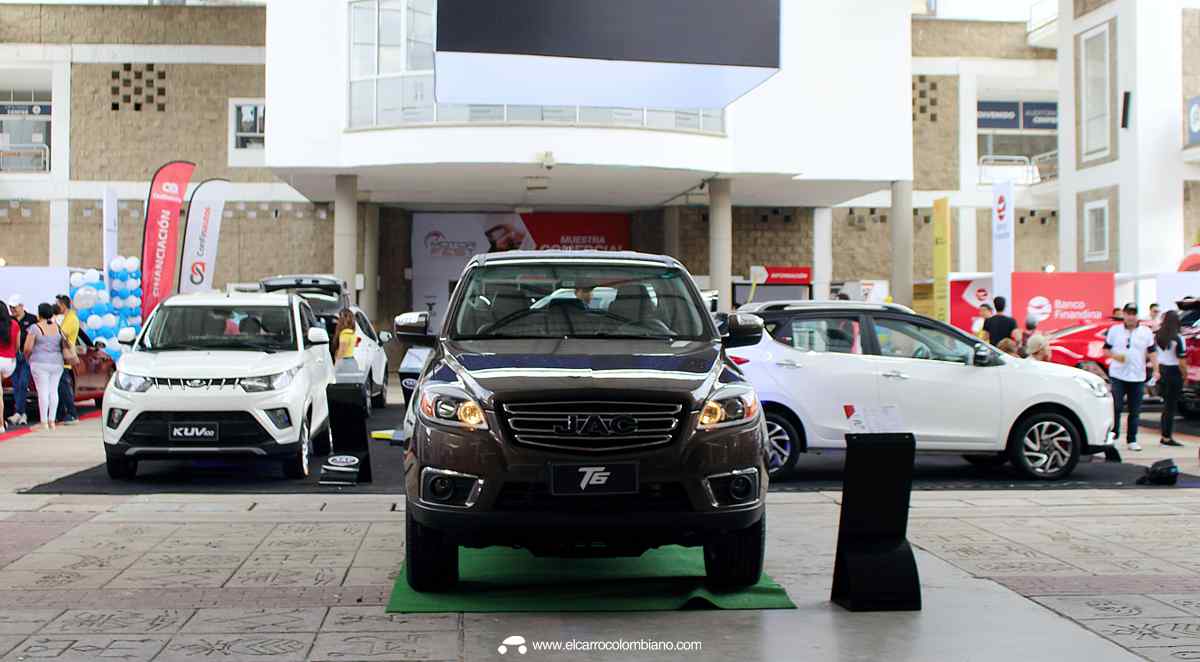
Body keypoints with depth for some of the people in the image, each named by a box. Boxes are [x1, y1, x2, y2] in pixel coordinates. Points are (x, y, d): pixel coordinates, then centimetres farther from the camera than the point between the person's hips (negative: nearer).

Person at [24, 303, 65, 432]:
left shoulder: (35, 328, -7)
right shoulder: (58, 327, 8)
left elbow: (28, 348, -8)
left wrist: (27, 358, 9)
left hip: (40, 363, -5)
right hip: (57, 363, 5)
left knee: (43, 391, -5)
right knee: (53, 390, 8)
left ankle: (44, 423, -6)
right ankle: (52, 421, 7)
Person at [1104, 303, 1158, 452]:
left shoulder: (1146, 332, 6)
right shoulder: (1114, 330, 5)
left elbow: (1152, 353, 8)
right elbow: (1106, 350, 8)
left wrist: (1156, 370, -3)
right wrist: (1115, 356, -13)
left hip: (1138, 377, 1)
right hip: (1118, 376, -1)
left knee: (1135, 411, 6)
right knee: (1116, 407, -11)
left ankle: (1132, 440, 13)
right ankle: (1113, 433, 2)